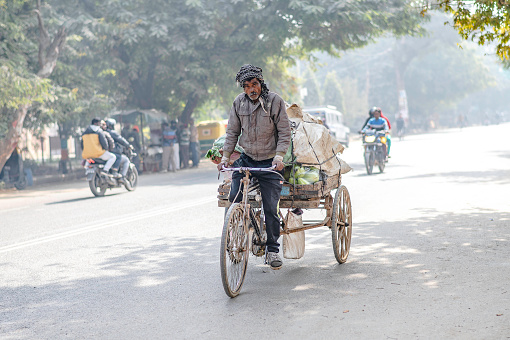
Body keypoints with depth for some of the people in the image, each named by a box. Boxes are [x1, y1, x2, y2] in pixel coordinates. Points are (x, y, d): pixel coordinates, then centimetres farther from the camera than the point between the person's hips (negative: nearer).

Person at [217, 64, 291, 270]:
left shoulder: (274, 101, -8)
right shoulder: (239, 103, 1)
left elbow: (284, 133, -7)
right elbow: (232, 133, 9)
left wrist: (279, 156, -20)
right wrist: (225, 157, -2)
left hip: (269, 162, -3)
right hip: (246, 159, 3)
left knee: (271, 208, -4)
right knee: (234, 199, -11)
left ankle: (272, 249, 12)